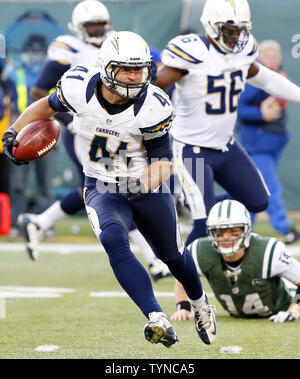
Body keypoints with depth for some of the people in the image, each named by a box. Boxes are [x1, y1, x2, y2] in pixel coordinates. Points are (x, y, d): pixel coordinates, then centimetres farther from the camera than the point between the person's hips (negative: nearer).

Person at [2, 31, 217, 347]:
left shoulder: (153, 107, -21)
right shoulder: (80, 86, -16)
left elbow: (163, 160, -12)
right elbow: (48, 106, 6)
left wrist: (145, 183, -31)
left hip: (147, 189, 0)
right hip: (101, 189, 0)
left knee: (173, 255, 15)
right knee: (114, 240, -30)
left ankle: (200, 304, 50)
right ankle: (157, 320, -35)